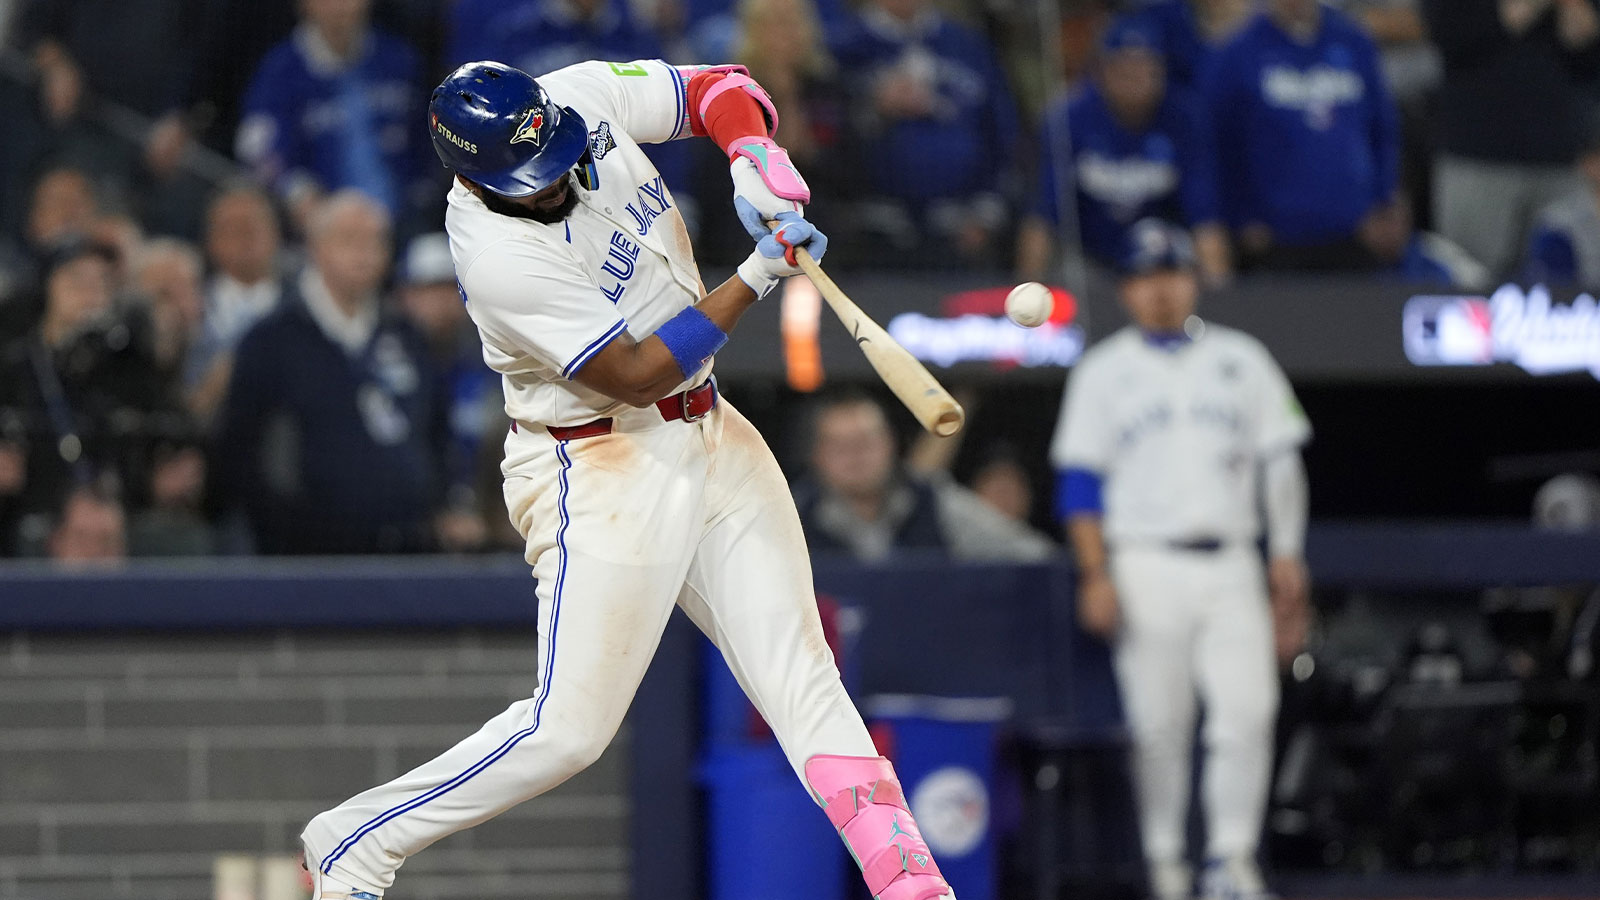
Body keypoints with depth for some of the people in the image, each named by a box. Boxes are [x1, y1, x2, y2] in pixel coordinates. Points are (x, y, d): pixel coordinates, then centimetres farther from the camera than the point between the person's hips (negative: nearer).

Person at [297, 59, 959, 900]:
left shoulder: (582, 96, -6)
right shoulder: (498, 253, -26)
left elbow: (721, 90, 7)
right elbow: (635, 375, -24)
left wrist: (754, 159, -15)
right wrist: (755, 278, -27)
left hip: (710, 437, 7)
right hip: (602, 472, -7)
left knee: (799, 673, 0)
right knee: (569, 729, -8)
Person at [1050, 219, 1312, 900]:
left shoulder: (1241, 360, 13)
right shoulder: (1104, 372, 7)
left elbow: (1280, 461, 13)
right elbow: (1078, 482, 3)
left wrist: (1286, 556, 4)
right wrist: (1095, 575, -7)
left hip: (1230, 566, 2)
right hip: (1146, 568, -1)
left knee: (1247, 709, -12)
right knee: (1159, 724, -2)